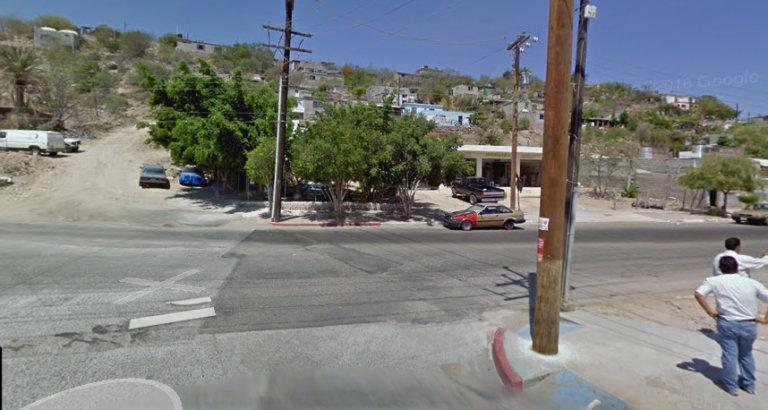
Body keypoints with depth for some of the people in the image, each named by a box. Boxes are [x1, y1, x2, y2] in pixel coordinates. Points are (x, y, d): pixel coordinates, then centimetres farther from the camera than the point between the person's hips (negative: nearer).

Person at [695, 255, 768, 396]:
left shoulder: (714, 281, -5)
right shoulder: (752, 283, 2)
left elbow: (698, 294, -16)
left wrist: (710, 311, -8)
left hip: (727, 323, -3)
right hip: (749, 325, 3)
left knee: (730, 354, 10)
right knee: (746, 354, 23)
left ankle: (731, 386, 20)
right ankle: (749, 384, 34)